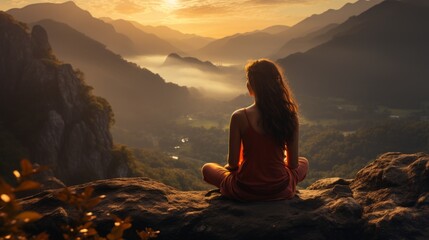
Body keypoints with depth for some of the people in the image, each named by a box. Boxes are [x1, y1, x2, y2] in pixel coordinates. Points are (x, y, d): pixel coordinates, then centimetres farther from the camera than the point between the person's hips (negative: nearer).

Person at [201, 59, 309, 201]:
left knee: (207, 168, 27)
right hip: (281, 192, 2)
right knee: (304, 163, 34)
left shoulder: (239, 117, -18)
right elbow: (293, 164, -2)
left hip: (244, 192, -2)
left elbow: (233, 163, -10)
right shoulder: (290, 117, -11)